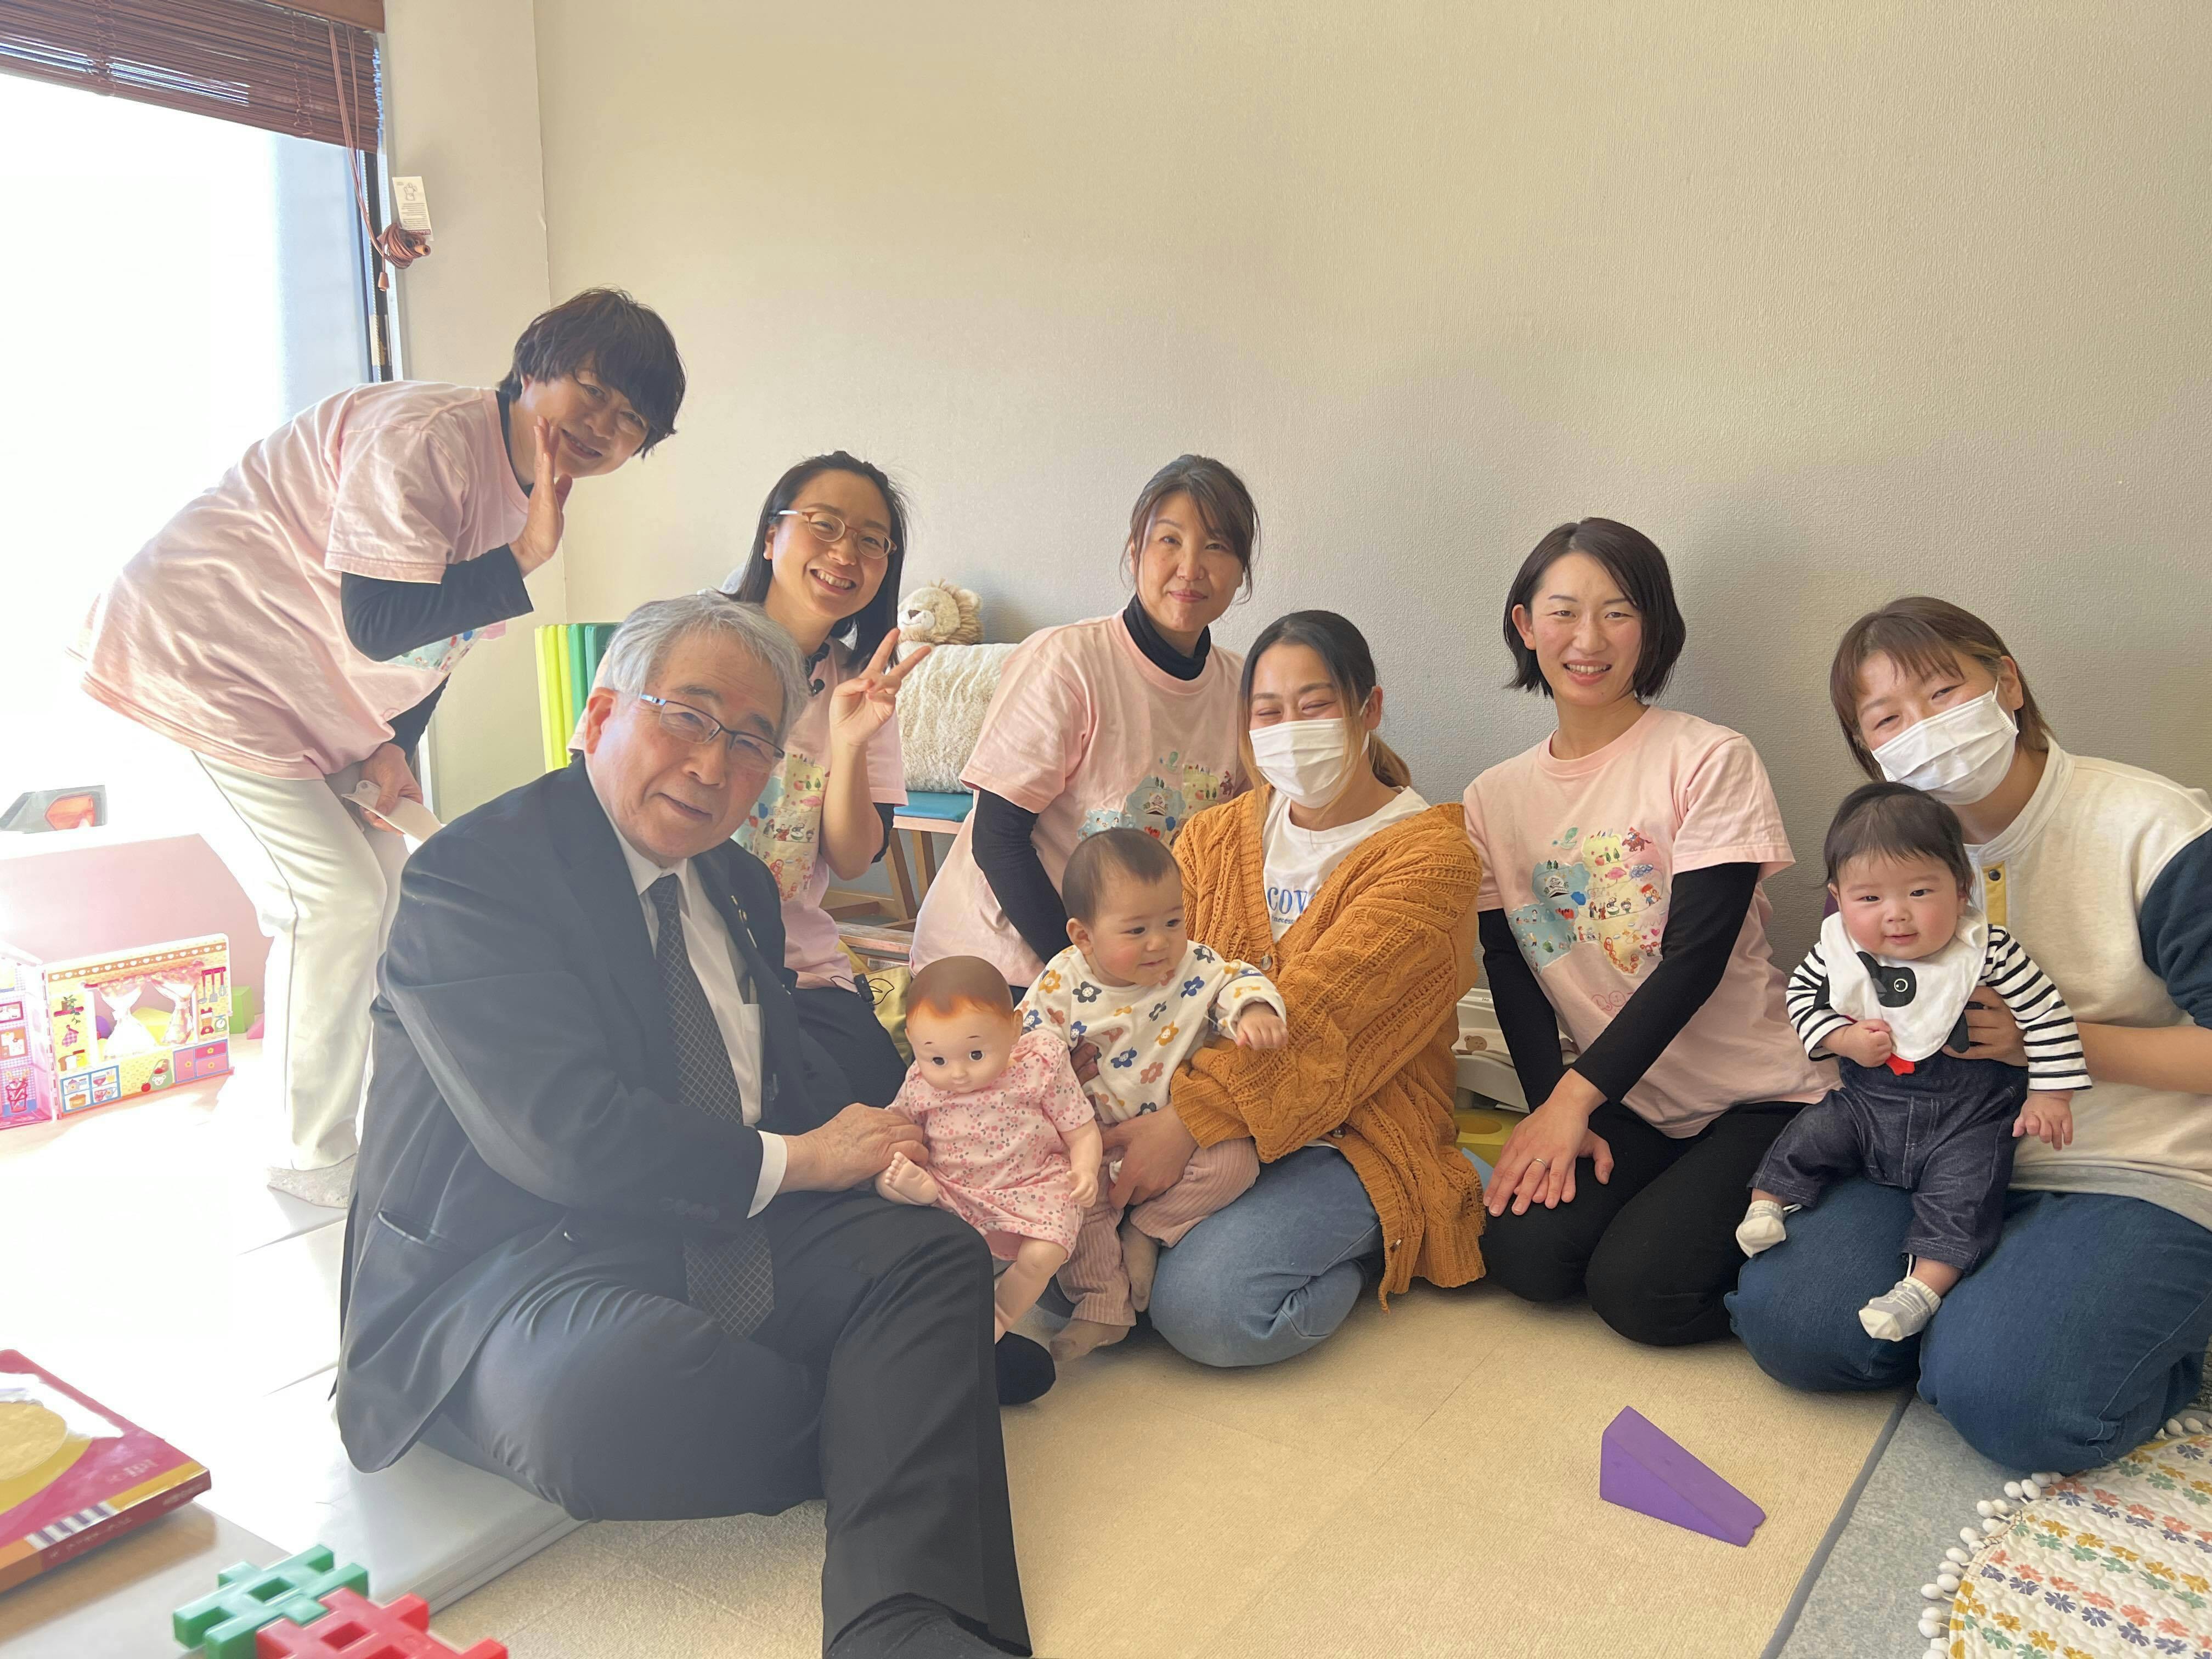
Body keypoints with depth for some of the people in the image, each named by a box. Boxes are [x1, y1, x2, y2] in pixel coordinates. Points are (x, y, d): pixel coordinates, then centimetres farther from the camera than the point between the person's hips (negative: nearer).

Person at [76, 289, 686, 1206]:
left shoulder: (528, 484, 4)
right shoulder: (427, 437, -25)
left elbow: (440, 631, 10)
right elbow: (379, 624, -31)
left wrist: (393, 745, -1)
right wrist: (525, 556, -28)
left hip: (310, 699, 10)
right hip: (197, 658, -10)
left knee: (388, 884, 12)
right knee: (335, 902, -12)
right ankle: (312, 1159, 5)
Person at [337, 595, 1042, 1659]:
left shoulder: (738, 884, 14)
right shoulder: (470, 873, -13)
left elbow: (790, 1080, 17)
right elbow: (564, 1138, -23)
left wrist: (875, 1155, -6)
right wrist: (793, 1162, -13)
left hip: (723, 1231, 7)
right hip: (510, 1263, -7)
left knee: (933, 1253, -13)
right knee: (605, 1383, -37)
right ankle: (884, 1419, -8)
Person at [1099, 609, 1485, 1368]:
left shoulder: (1429, 852, -9)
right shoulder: (1212, 837, 10)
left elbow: (1313, 1018, -22)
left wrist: (1189, 1117, -32)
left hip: (1347, 1129, -4)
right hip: (1195, 1118, 5)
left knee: (1206, 1308, -26)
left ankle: (1366, 1249, 3)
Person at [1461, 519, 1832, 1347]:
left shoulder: (1711, 760, -10)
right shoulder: (1495, 798, 3)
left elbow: (1695, 958, -16)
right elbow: (1510, 973, 0)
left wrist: (1575, 1096, -18)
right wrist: (1555, 1113, -14)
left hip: (1758, 1095, -3)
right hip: (1626, 1104, 4)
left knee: (1636, 1288, -20)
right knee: (1522, 1253, -18)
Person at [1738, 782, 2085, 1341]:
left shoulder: (1987, 950, -19)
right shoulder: (1837, 950, -11)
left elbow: (2046, 1012, -11)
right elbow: (1800, 995, 4)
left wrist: (2049, 1094, -10)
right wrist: (1841, 1038, -14)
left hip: (1967, 1117, -3)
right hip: (1868, 1103, 3)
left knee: (1965, 1190, -16)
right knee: (1809, 1135, -6)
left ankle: (1924, 1285, -13)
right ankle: (1766, 1202, 12)